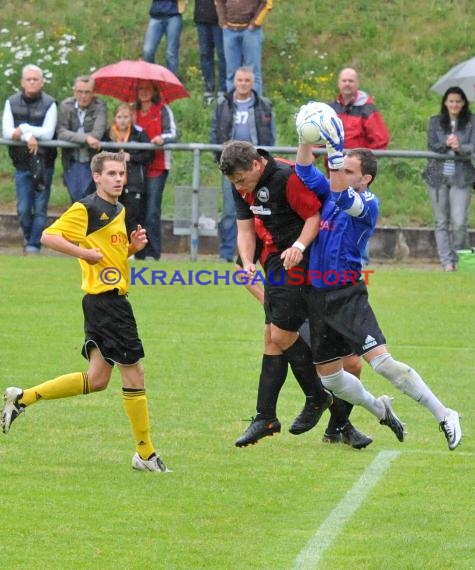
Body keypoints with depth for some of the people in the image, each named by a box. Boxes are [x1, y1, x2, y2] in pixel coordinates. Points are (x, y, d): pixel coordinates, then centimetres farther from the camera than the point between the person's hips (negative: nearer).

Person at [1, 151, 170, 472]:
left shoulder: (119, 210, 16)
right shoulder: (86, 210, -11)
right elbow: (48, 237, -15)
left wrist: (132, 246, 8)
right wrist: (83, 252, -22)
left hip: (114, 299, 10)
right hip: (105, 299, -10)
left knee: (97, 379, 12)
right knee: (133, 373, -5)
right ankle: (145, 454, 3)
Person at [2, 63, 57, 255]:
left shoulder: (49, 104, -4)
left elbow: (48, 133, -14)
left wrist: (23, 129, -13)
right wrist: (29, 136, -20)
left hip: (44, 163, -2)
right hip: (22, 163, 2)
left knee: (40, 208, -2)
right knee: (23, 209, 2)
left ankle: (34, 245, 5)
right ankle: (29, 237, 25)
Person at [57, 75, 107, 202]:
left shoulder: (99, 107, -7)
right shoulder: (66, 106, 0)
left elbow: (97, 134, -19)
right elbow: (61, 133, -11)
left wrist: (72, 137, -13)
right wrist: (85, 138, -24)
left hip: (91, 162, -3)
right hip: (71, 162, 3)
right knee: (75, 198, 7)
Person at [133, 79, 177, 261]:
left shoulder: (163, 110, 3)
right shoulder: (134, 113, 18)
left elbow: (172, 134, -6)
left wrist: (163, 138, -28)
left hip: (156, 166, -5)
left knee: (152, 211, -11)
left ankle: (152, 253, -10)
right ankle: (139, 251, 6)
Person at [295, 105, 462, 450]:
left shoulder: (368, 205, -11)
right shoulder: (329, 195, 8)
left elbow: (345, 198, -30)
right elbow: (305, 169, 8)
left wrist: (336, 150, -37)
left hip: (348, 295, -7)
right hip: (319, 298, 7)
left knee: (382, 362, -20)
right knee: (329, 377, 12)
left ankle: (444, 416, -12)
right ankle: (380, 410, 37)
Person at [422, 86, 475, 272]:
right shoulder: (435, 122, 8)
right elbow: (432, 146, -1)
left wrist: (460, 147, -26)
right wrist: (446, 144, -21)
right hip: (438, 176, 2)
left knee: (459, 223, -10)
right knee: (442, 222, 3)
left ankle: (458, 259, 10)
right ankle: (447, 261, 7)